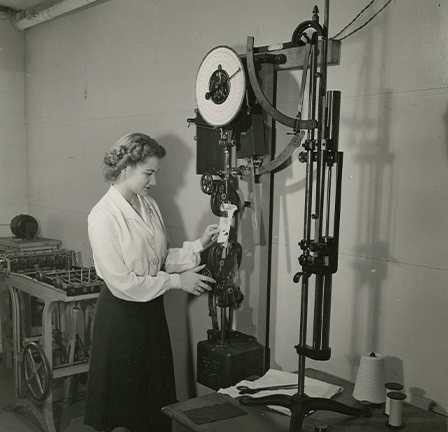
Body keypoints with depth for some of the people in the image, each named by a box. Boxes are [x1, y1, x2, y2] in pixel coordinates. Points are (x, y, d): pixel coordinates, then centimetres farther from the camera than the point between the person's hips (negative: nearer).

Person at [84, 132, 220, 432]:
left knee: (157, 390, 17)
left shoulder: (149, 205, 4)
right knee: (122, 402, 10)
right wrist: (177, 281, -16)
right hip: (121, 314, -7)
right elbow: (122, 282, -21)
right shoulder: (103, 216, -18)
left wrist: (198, 246, -7)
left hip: (152, 309, 7)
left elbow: (162, 259, 7)